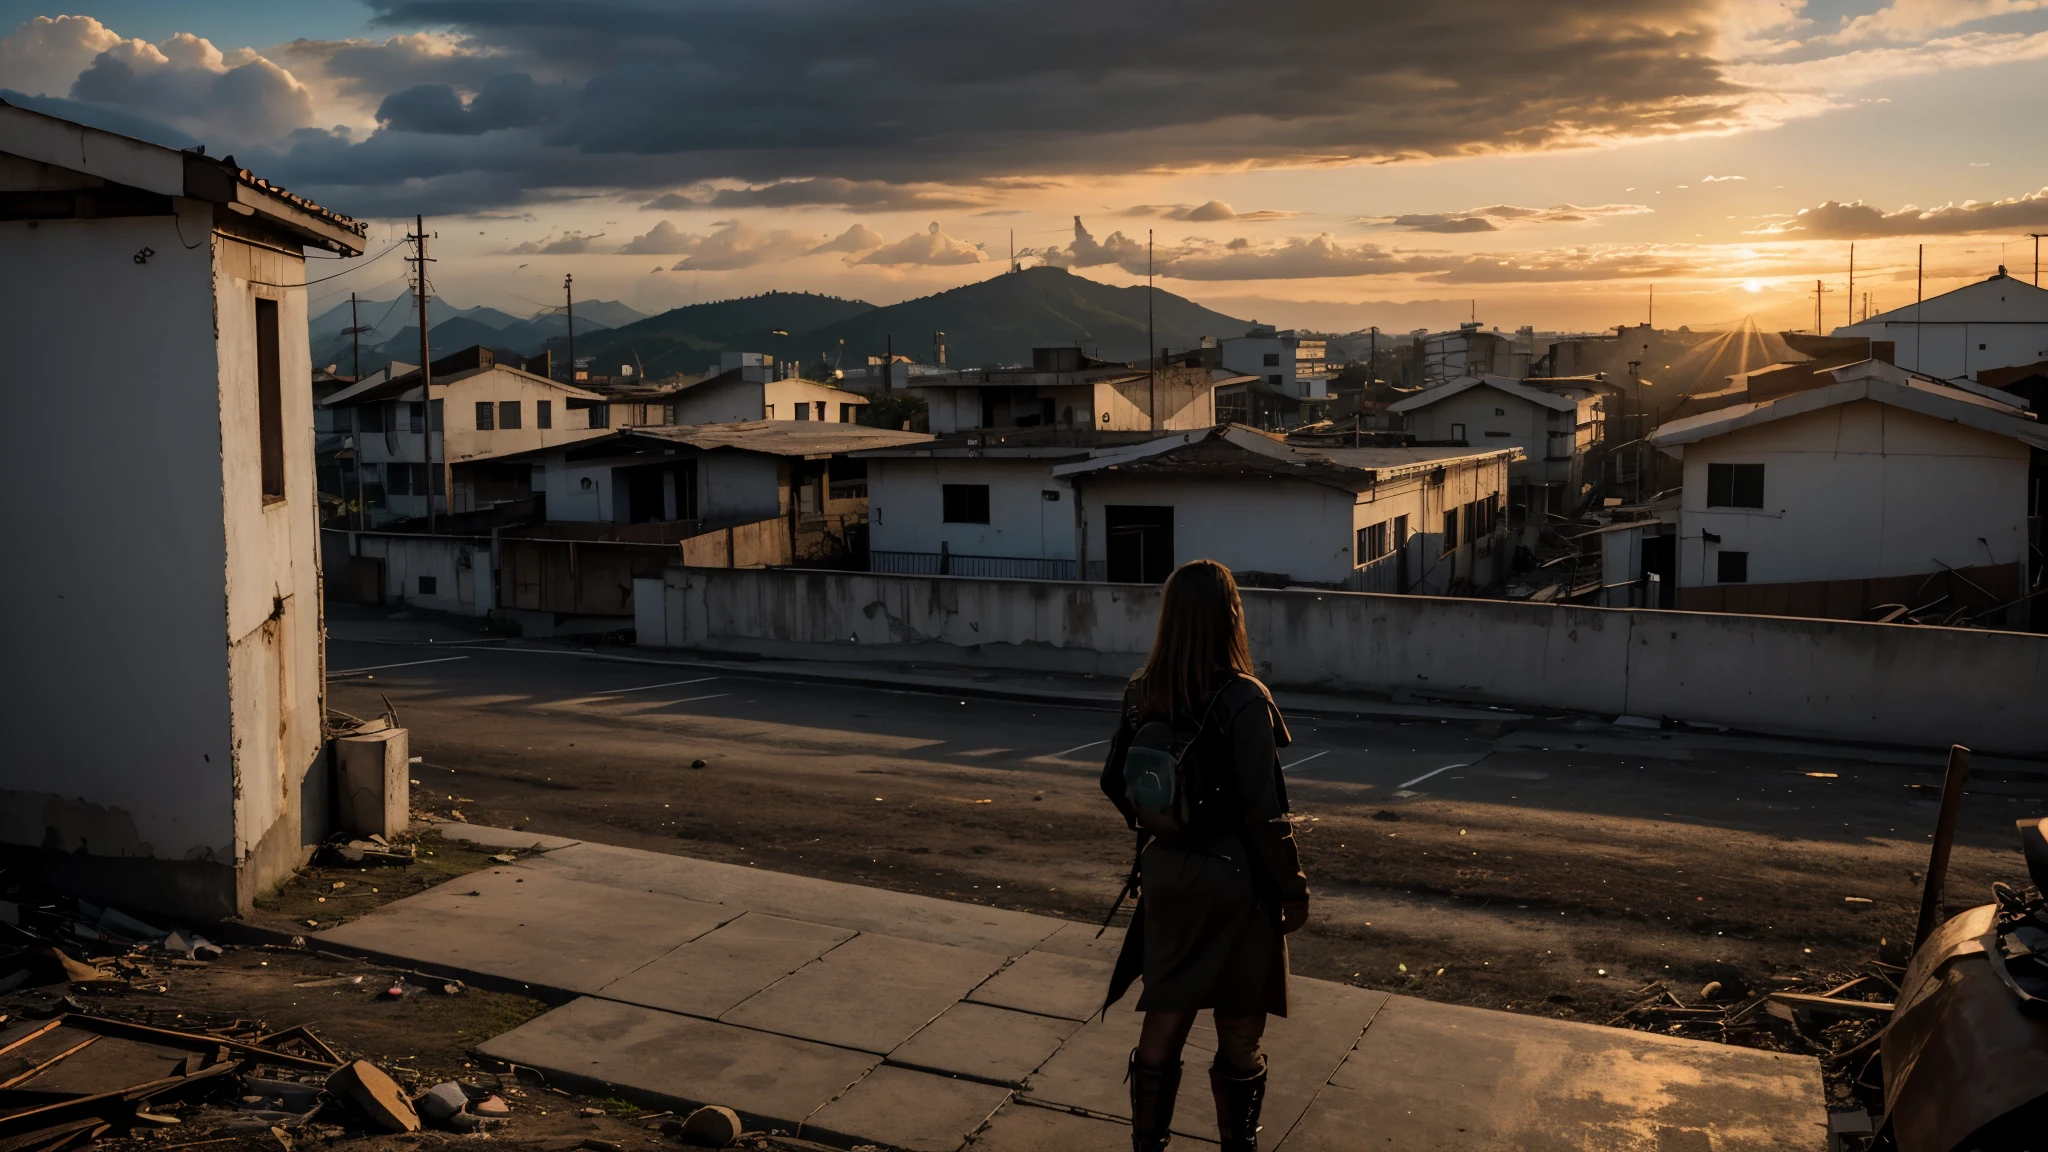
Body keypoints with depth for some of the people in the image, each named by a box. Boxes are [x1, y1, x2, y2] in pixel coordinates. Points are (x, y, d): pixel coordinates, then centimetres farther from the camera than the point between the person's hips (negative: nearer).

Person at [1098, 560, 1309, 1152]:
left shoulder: (1142, 692, -4)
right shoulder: (1244, 700, -20)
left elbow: (1114, 782, 7)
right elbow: (1263, 812, -18)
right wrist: (1293, 887, -6)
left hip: (1166, 875, 5)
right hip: (1234, 880, -5)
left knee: (1164, 1019, 16)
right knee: (1238, 1034, 12)